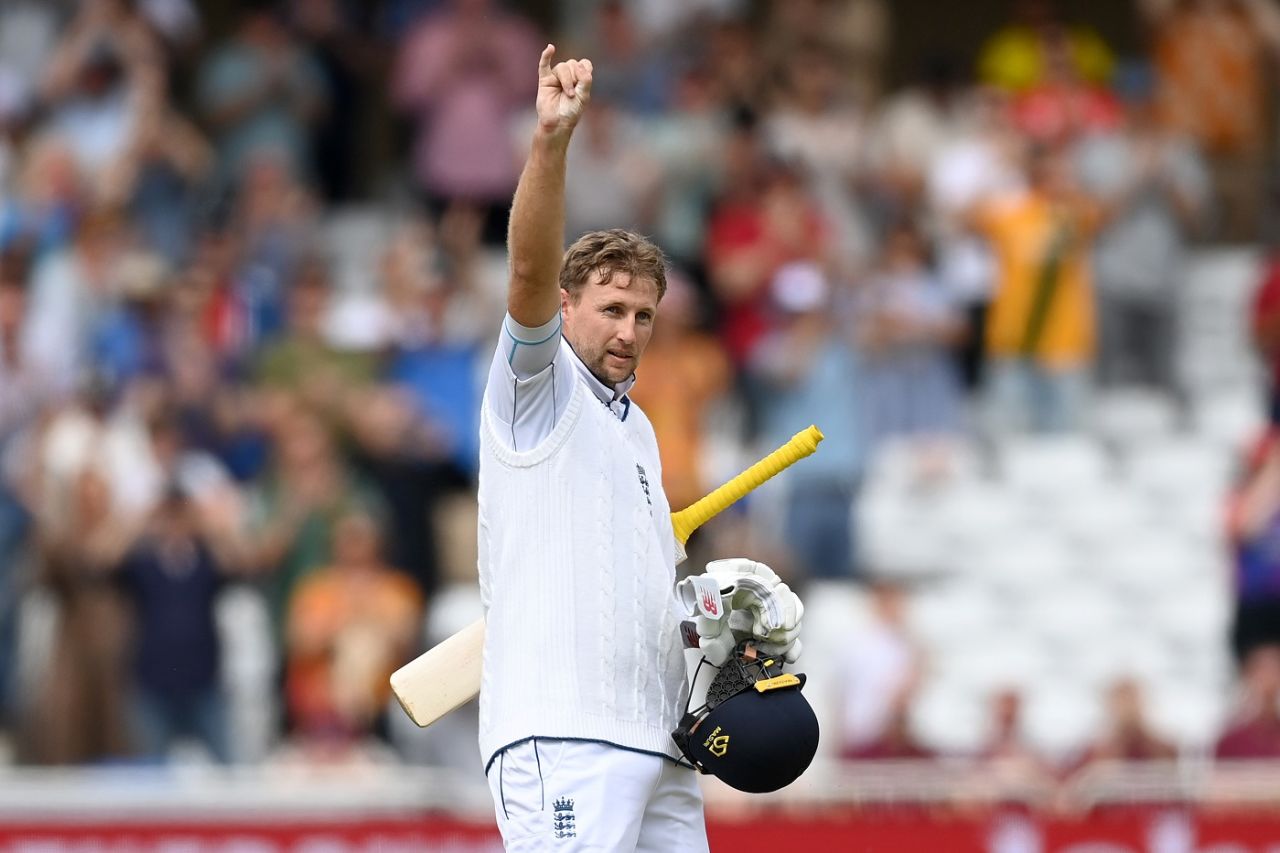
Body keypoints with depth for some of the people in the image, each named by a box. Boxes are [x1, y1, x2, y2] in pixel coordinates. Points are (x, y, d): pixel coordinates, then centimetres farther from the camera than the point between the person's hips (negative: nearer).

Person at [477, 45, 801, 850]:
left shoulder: (637, 428, 25)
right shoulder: (537, 388, 3)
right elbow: (531, 271, -16)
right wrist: (551, 140, -30)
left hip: (657, 744, 8)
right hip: (560, 742, -8)